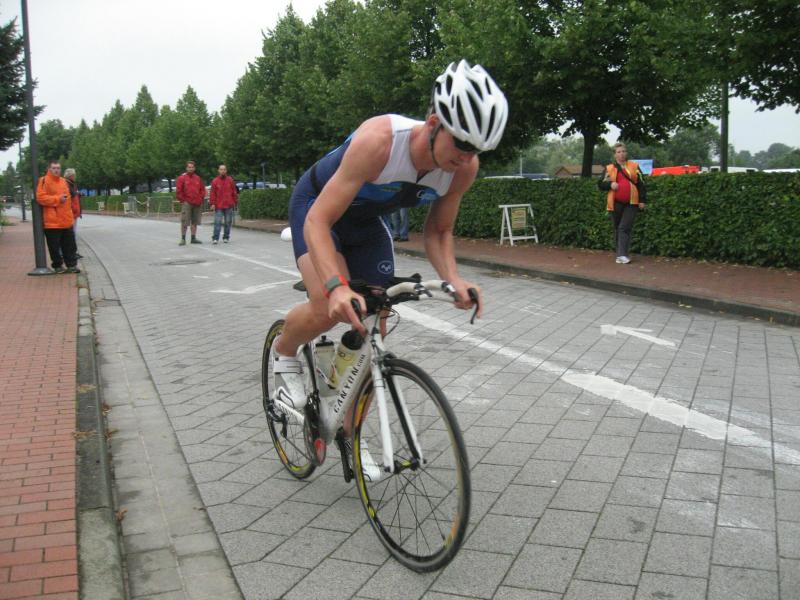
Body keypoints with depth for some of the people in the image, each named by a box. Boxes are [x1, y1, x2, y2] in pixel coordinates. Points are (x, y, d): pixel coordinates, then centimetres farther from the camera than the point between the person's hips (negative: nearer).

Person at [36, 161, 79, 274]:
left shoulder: (63, 181, 14)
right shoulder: (44, 181, -7)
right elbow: (40, 197, -16)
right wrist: (58, 199, -20)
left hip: (66, 220, 6)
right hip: (52, 221, -6)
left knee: (70, 245, 8)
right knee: (55, 246, 2)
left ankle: (71, 265, 16)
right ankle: (58, 266, 12)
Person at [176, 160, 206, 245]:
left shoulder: (198, 178, 12)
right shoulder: (182, 178, 0)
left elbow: (202, 190, 17)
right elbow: (178, 191, -2)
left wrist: (200, 199, 6)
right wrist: (183, 200, -5)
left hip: (197, 204, 4)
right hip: (186, 203, -4)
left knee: (195, 222, 9)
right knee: (184, 222, -7)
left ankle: (193, 238, 17)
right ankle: (183, 239, -3)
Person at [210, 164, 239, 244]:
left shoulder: (230, 180, 6)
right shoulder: (215, 181, 3)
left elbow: (234, 192, 9)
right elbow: (213, 193, 1)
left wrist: (235, 202, 7)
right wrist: (213, 203, -5)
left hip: (229, 205, 2)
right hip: (219, 206, -2)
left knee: (228, 222, 6)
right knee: (217, 222, -7)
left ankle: (226, 237, 15)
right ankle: (215, 238, -6)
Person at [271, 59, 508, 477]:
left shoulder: (464, 168, -23)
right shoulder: (378, 140, -40)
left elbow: (438, 231, -7)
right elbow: (318, 221, -39)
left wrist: (453, 278, -27)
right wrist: (336, 286, -55)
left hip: (367, 223, 5)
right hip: (317, 207, -5)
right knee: (329, 310, -30)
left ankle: (349, 435, 21)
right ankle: (283, 353, 6)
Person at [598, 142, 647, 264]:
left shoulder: (634, 167, 7)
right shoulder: (609, 169, 8)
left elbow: (641, 184, 7)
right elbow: (600, 184, 7)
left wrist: (642, 200, 0)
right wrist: (610, 184, -13)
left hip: (631, 203, -2)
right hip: (615, 203, 2)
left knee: (624, 228, -12)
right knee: (617, 229, 8)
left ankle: (623, 254, -14)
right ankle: (620, 254, 18)